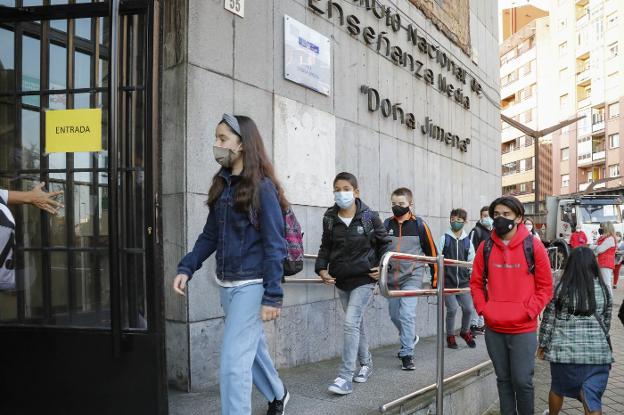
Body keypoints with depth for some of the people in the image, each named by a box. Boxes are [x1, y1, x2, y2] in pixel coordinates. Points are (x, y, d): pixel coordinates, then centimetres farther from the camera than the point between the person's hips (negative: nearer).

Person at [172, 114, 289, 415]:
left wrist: (273, 296, -18)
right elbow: (210, 235, 11)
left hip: (251, 285, -8)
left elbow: (274, 245, -16)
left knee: (233, 361, -6)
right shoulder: (222, 184, 8)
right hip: (226, 284, 8)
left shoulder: (262, 187, -14)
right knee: (253, 347, 23)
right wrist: (186, 268, 0)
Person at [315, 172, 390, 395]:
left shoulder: (369, 216, -8)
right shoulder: (329, 218, 0)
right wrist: (322, 268, -4)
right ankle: (366, 363, 37)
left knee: (351, 323, -12)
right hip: (341, 279, 4)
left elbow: (384, 242, 4)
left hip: (364, 278, -4)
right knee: (357, 323, 16)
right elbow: (326, 247, 9)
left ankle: (345, 377, -6)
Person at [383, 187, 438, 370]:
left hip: (412, 277, -4)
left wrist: (435, 278, 3)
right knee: (395, 316, 14)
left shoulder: (419, 225, -4)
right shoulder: (386, 224, 3)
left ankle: (407, 354, -1)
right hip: (391, 277, 4)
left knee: (407, 315, -14)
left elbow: (431, 252, 1)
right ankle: (410, 338, 41)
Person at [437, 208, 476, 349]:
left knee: (469, 308, -1)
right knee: (452, 309, -6)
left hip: (463, 280, 2)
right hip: (447, 280, -2)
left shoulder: (467, 241, 7)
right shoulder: (444, 238, 0)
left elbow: (471, 262, 11)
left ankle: (465, 331, 29)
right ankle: (450, 336, 18)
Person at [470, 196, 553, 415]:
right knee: (503, 380, 15)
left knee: (522, 381, 2)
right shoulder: (486, 247, 4)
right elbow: (476, 282, 10)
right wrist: (483, 308, -2)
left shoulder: (533, 246, -4)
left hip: (523, 329, -3)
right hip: (493, 329, 3)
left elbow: (545, 286, -1)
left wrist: (528, 312, -10)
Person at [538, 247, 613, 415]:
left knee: (557, 388, 20)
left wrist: (543, 344, 9)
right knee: (592, 400, 5)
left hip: (565, 350, -1)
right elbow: (607, 322, 10)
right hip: (597, 351, 1)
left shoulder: (561, 288, -6)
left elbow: (548, 319, -2)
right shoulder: (603, 289, 1)